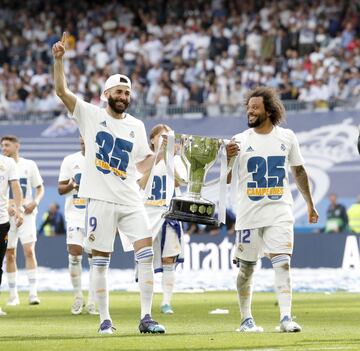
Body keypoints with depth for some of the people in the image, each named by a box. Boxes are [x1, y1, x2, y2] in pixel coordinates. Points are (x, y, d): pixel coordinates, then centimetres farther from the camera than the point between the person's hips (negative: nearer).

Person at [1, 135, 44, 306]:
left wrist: (34, 202, -9)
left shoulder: (29, 165, 4)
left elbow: (40, 188, 11)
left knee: (29, 251, -14)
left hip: (26, 213, -1)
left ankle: (33, 292, -14)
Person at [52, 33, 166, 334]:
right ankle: (105, 319, 11)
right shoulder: (91, 115, 2)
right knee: (100, 260, 1)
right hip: (101, 199, -3)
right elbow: (62, 91, -9)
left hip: (131, 201, 3)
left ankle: (146, 317, -4)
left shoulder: (136, 126, 12)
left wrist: (161, 154, -1)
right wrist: (59, 59, -21)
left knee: (146, 254, -8)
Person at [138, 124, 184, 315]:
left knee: (169, 258, -4)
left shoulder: (175, 159, 7)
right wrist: (154, 161, -13)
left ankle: (166, 301, 0)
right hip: (149, 211, 0)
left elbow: (178, 181, -9)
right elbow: (141, 185, -7)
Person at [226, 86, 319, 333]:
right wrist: (228, 158, -20)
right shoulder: (240, 141, 1)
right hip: (248, 214, 0)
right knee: (246, 267, 5)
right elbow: (226, 180, 0)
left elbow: (299, 171, 17)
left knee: (282, 262, -12)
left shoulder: (287, 137, 6)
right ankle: (246, 319, 16)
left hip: (279, 213, 0)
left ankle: (286, 317, -15)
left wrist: (310, 203, 20)